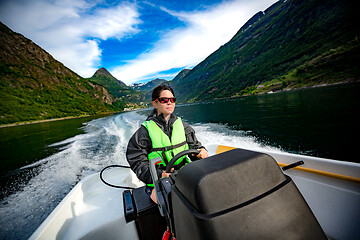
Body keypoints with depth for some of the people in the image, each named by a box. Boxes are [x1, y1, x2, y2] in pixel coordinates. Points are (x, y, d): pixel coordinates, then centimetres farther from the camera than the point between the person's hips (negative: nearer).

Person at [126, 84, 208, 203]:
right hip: (158, 183, -3)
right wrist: (159, 175, -25)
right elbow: (138, 162, -8)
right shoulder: (144, 131, -4)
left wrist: (202, 151, -12)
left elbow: (194, 145, 13)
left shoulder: (182, 125, 10)